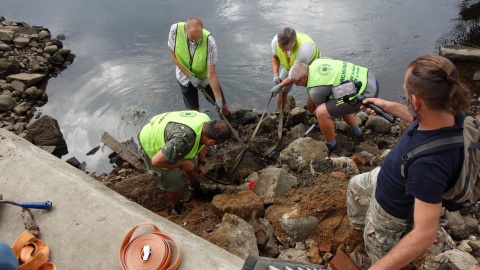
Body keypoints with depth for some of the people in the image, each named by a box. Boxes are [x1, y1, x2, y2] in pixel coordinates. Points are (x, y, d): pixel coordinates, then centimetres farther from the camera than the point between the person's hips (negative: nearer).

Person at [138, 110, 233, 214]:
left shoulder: (206, 121, -18)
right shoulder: (184, 141, -44)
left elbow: (202, 143, 5)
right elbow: (156, 161, -35)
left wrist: (201, 163, 3)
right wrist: (183, 164, -23)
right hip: (151, 146, -7)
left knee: (192, 163, 21)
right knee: (174, 184, 7)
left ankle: (196, 188, 50)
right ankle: (179, 209, 36)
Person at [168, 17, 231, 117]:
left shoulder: (209, 41, -34)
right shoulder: (175, 29, -28)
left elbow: (211, 75, -29)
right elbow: (174, 56, -14)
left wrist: (219, 99, -26)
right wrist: (190, 76, -20)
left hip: (205, 76, -1)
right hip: (185, 76, 1)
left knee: (222, 106, 9)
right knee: (193, 109, 13)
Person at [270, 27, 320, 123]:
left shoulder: (304, 48, -47)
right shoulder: (276, 40, -31)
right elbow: (275, 57, -9)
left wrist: (279, 86, -29)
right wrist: (276, 74, -23)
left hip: (310, 66, -3)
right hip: (289, 65, 4)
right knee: (283, 91, 0)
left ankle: (310, 115, 15)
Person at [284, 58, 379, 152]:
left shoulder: (316, 89, -18)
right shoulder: (317, 62, 5)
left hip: (366, 93, -10)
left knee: (322, 112, -15)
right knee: (341, 105, 33)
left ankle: (331, 147, 8)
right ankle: (357, 134, 42)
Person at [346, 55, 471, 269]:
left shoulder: (429, 163, -48)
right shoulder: (447, 114, -23)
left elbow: (425, 233, -44)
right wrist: (389, 106, 8)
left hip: (391, 210, -8)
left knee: (377, 250, 21)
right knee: (355, 185, 33)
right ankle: (359, 223, 62)